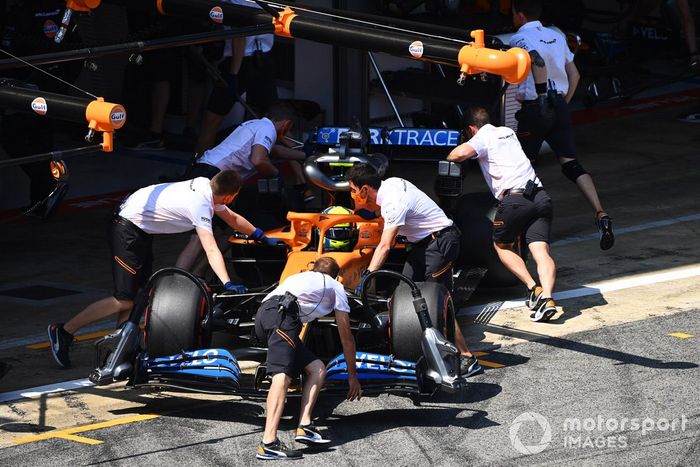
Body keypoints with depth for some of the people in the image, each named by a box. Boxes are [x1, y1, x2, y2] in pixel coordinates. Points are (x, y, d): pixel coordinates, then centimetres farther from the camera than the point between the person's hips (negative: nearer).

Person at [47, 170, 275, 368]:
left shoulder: (205, 186, 2)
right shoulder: (200, 205, -24)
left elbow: (232, 218, 19)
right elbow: (211, 249, -34)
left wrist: (262, 237, 24)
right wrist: (227, 284, -41)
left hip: (141, 229, 10)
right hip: (128, 229, -10)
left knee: (138, 291, 10)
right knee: (124, 300, -9)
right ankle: (63, 332, -4)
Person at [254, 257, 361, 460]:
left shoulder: (297, 277, 41)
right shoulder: (335, 287, 27)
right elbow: (346, 337, 31)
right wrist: (352, 376, 40)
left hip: (262, 314, 7)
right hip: (282, 315, -7)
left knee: (317, 368, 11)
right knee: (282, 375, -21)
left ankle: (304, 426, -6)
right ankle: (268, 443, -38)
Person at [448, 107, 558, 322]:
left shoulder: (482, 138, 5)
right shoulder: (507, 132, 28)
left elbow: (462, 152, -18)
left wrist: (449, 158, 6)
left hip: (514, 198, -5)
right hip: (540, 196, 6)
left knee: (502, 246, 16)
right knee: (541, 251, -4)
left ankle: (534, 289, 0)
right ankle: (546, 297, -28)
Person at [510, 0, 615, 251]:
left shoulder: (520, 39, -8)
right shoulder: (556, 37, 14)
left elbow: (538, 62, -28)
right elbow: (574, 74, 17)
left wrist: (541, 96, -23)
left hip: (534, 109, -6)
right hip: (560, 108, 6)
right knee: (571, 164, 0)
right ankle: (600, 214, -18)